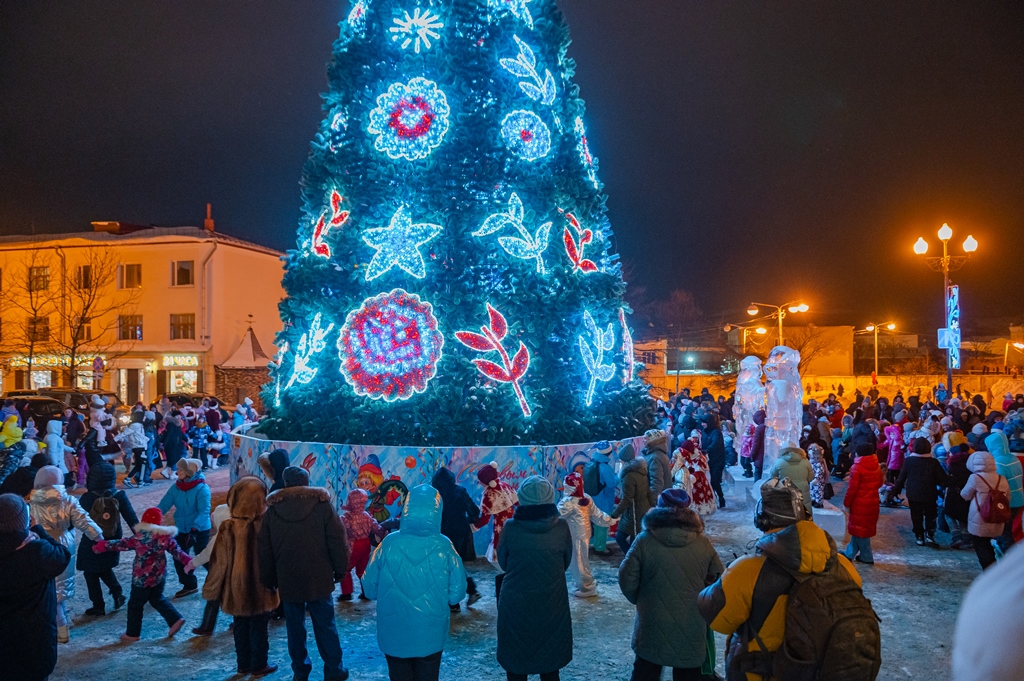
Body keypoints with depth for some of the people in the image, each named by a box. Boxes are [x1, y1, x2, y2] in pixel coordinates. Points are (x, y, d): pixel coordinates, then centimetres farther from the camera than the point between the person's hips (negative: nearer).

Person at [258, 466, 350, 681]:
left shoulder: (273, 509, 2)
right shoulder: (321, 504, -6)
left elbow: (264, 549, 6)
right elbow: (337, 541, -7)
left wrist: (269, 580, 15)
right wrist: (340, 570, 4)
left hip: (288, 580, 2)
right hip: (318, 578, -2)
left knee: (295, 626, 13)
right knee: (325, 626, 5)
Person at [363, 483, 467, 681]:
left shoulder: (389, 543, -16)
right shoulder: (444, 546, -14)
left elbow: (370, 588, -6)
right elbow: (457, 592, -9)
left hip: (394, 634, 0)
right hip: (431, 634, 0)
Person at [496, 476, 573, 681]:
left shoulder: (510, 528, -15)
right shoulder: (561, 527, -12)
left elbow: (503, 563, 0)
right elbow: (566, 563, 2)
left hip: (516, 606, -1)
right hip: (551, 606, 1)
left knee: (515, 664, 15)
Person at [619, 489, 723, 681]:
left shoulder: (644, 541, -13)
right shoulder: (702, 543, -7)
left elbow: (627, 578, -10)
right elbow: (718, 579, 1)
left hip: (652, 626, -1)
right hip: (691, 628, 1)